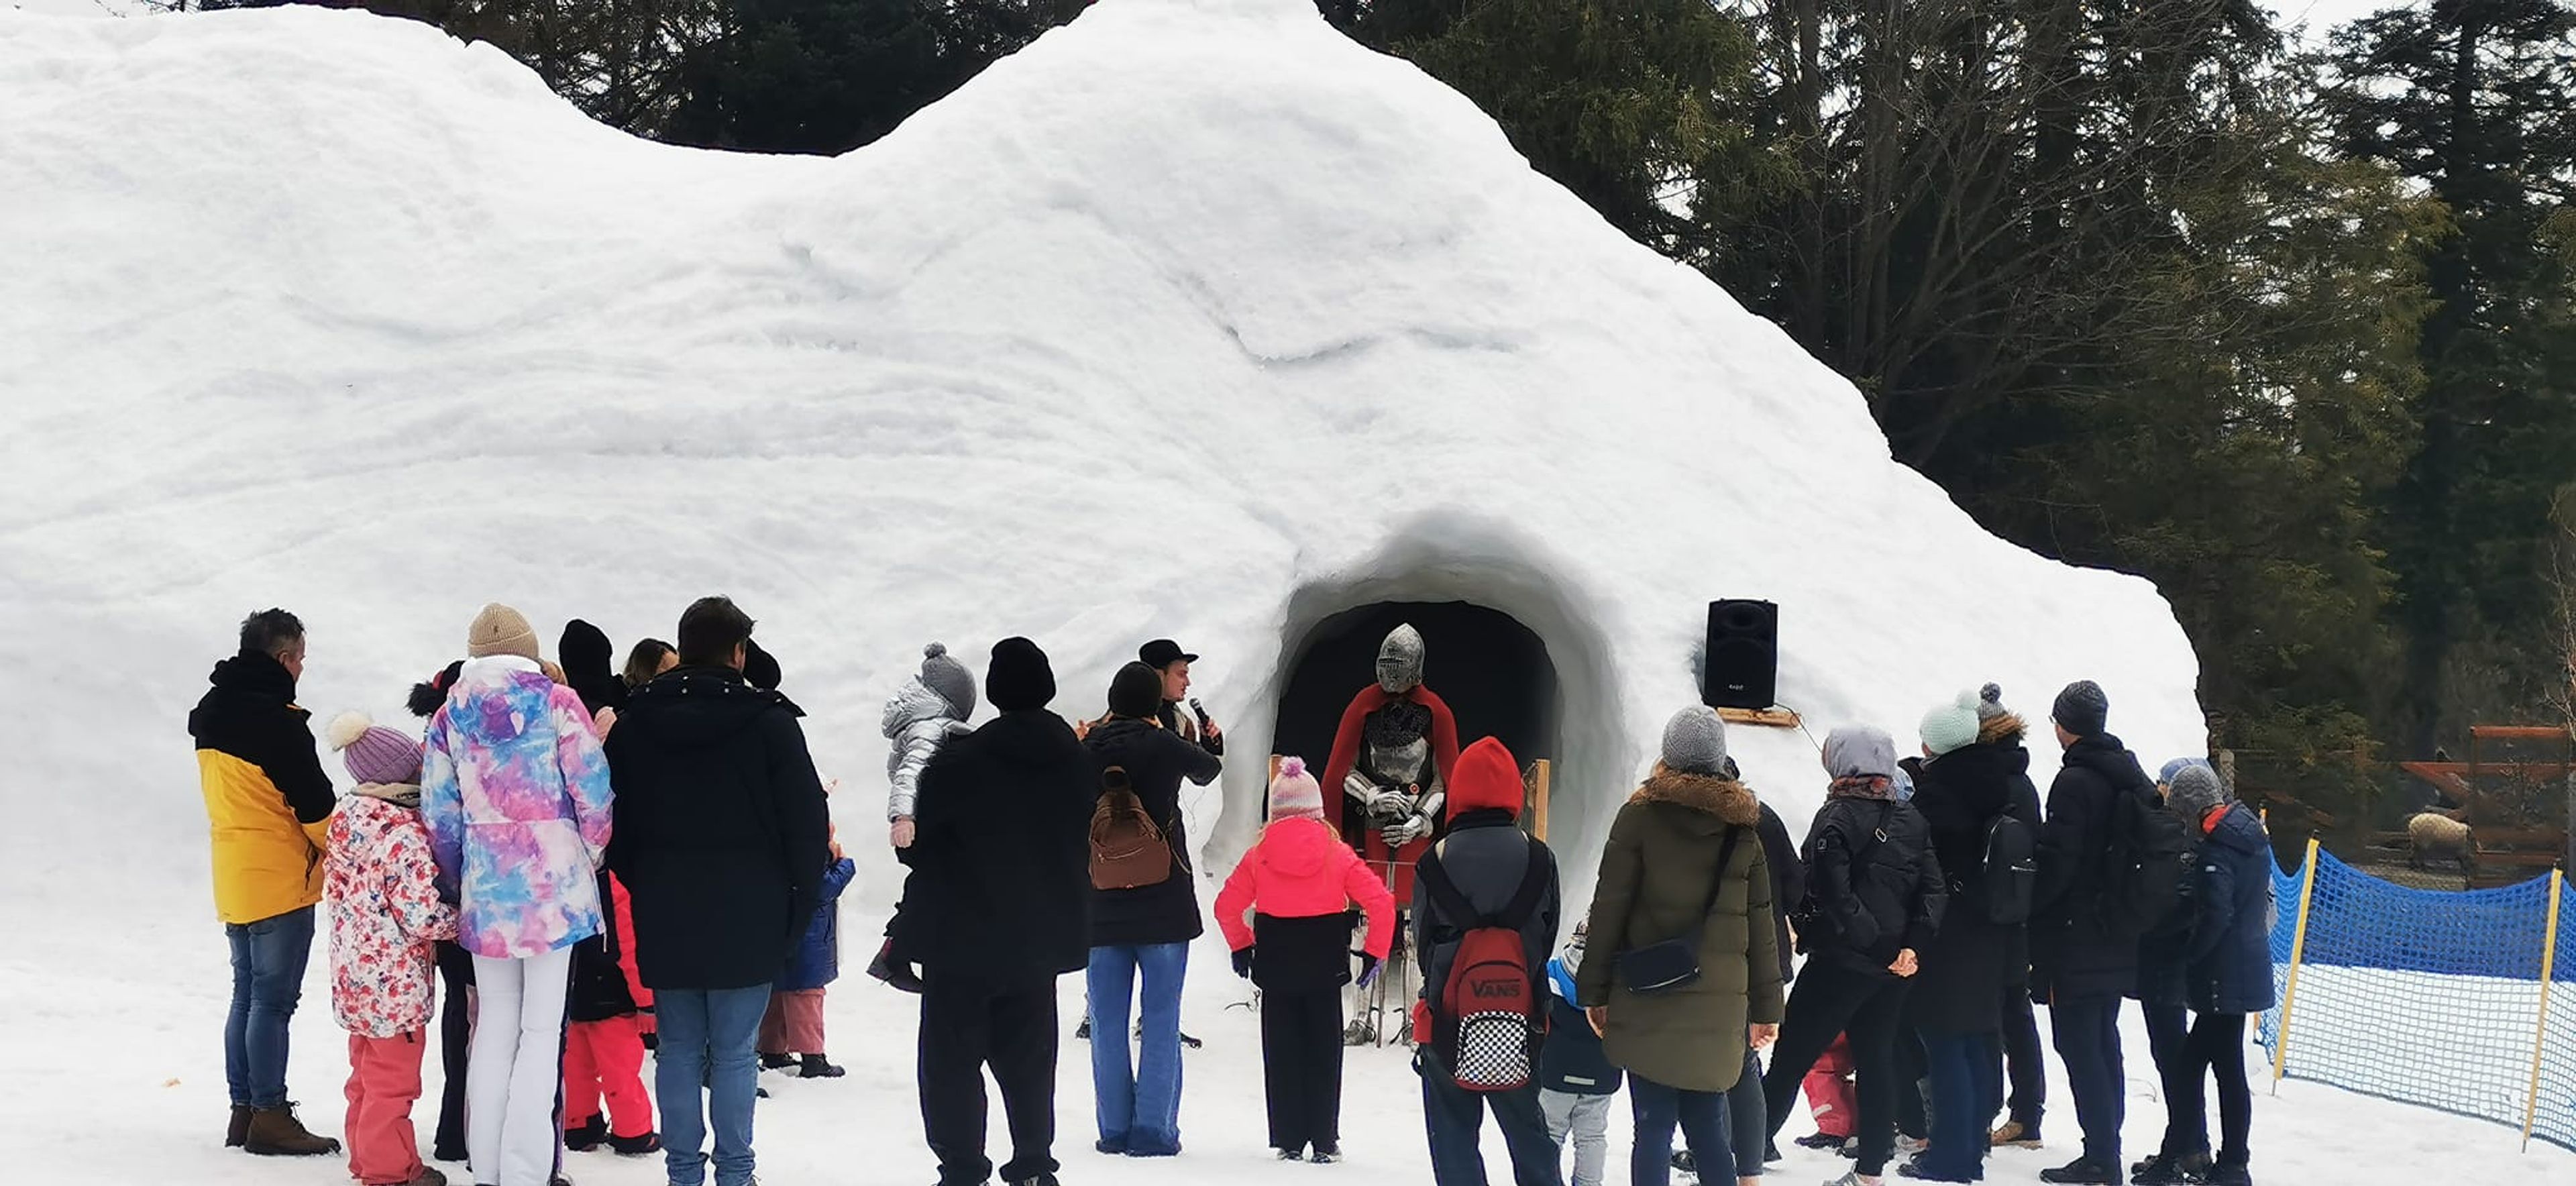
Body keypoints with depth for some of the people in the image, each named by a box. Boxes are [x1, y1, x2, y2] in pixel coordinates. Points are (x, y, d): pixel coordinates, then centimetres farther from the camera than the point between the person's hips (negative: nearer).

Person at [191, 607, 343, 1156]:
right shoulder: (276, 718, -16)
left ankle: (244, 1110, 16)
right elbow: (313, 800, -15)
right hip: (280, 878, -9)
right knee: (273, 1000, -6)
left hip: (233, 877, 9)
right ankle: (270, 1117, -6)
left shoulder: (210, 715, 12)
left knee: (247, 994, 13)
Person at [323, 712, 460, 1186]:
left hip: (353, 972, 9)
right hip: (394, 979, -9)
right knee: (394, 1076, 2)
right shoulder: (406, 837, -22)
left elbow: (334, 887, 15)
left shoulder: (346, 819, 4)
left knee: (367, 1071, 20)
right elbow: (422, 917, -22)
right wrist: (462, 920, -6)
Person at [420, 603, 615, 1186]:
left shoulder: (450, 714, 8)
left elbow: (439, 812, 7)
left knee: (495, 1023, 12)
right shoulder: (556, 701, -3)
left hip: (485, 884, 4)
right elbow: (593, 792, -5)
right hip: (553, 877, -4)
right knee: (542, 1028, -2)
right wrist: (590, 858, 11)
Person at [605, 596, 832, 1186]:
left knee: (678, 1049, 9)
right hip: (747, 916, -3)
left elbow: (614, 817, 8)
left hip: (665, 916, 3)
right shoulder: (769, 722, -7)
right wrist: (798, 903, 2)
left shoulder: (635, 723, 3)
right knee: (735, 1053, 2)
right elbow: (808, 822, -6)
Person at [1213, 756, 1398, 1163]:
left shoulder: (1258, 855, -3)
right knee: (1323, 1053, 8)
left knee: (1281, 1055, 9)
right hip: (1325, 969, 0)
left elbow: (1227, 906, 0)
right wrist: (1376, 952, 3)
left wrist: (1241, 947, 16)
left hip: (1275, 968, 0)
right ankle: (1324, 1142, 8)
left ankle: (1288, 1141, 8)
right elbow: (1381, 902, -9)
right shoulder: (1338, 854, -6)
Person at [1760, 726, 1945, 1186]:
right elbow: (1934, 890, 3)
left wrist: (1876, 943, -16)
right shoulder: (1911, 820, 9)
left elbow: (1834, 894, -21)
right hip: (1894, 970, 6)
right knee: (1876, 1061, 13)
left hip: (1840, 960, -6)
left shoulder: (1838, 817, -11)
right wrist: (1912, 945, -6)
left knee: (1790, 1061, -2)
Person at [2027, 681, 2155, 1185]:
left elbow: (2057, 861, -18)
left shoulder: (2075, 781, -15)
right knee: (2103, 1040, 15)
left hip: (2076, 938, -9)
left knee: (2079, 1044, -6)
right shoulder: (2132, 775, 11)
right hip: (2119, 937, 9)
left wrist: (2027, 909, -6)